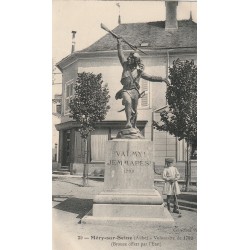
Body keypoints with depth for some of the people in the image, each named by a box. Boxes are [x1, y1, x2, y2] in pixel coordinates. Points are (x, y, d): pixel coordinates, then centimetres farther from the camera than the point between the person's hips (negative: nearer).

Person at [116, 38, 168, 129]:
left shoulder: (139, 71, 17)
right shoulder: (126, 65, 15)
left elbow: (150, 77, 19)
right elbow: (121, 54, 23)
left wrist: (162, 79, 15)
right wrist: (119, 44, 26)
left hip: (135, 91, 2)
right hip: (126, 90, -2)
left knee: (134, 110, 8)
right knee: (128, 102, -32)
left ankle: (134, 126, 26)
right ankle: (128, 122, -34)